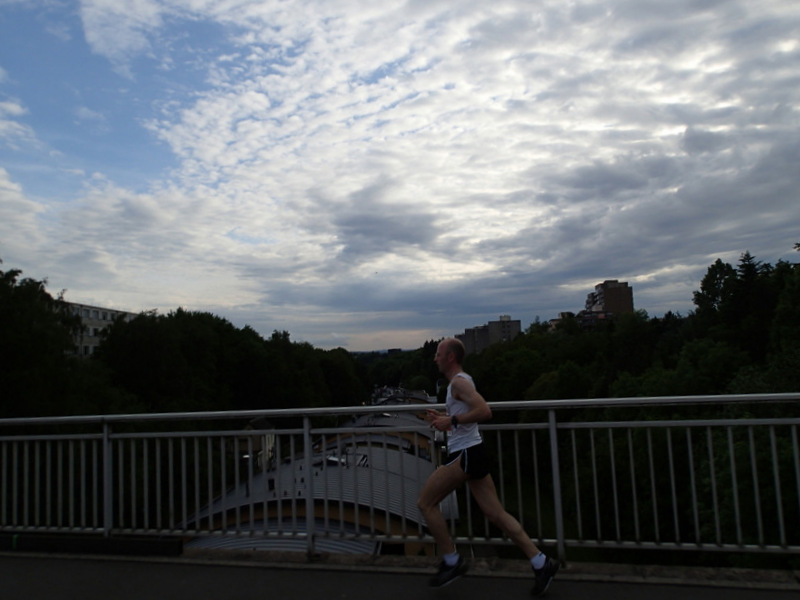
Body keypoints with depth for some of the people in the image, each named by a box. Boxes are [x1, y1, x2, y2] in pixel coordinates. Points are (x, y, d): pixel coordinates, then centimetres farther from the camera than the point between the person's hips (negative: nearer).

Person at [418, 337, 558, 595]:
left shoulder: (459, 382, -13)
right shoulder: (459, 382, 18)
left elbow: (484, 412, -26)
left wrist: (452, 420, -21)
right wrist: (442, 418, 16)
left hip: (465, 455, -10)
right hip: (470, 451, 10)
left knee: (425, 503, 1)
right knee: (496, 513, 8)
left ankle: (451, 562, 9)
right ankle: (541, 562, 9)